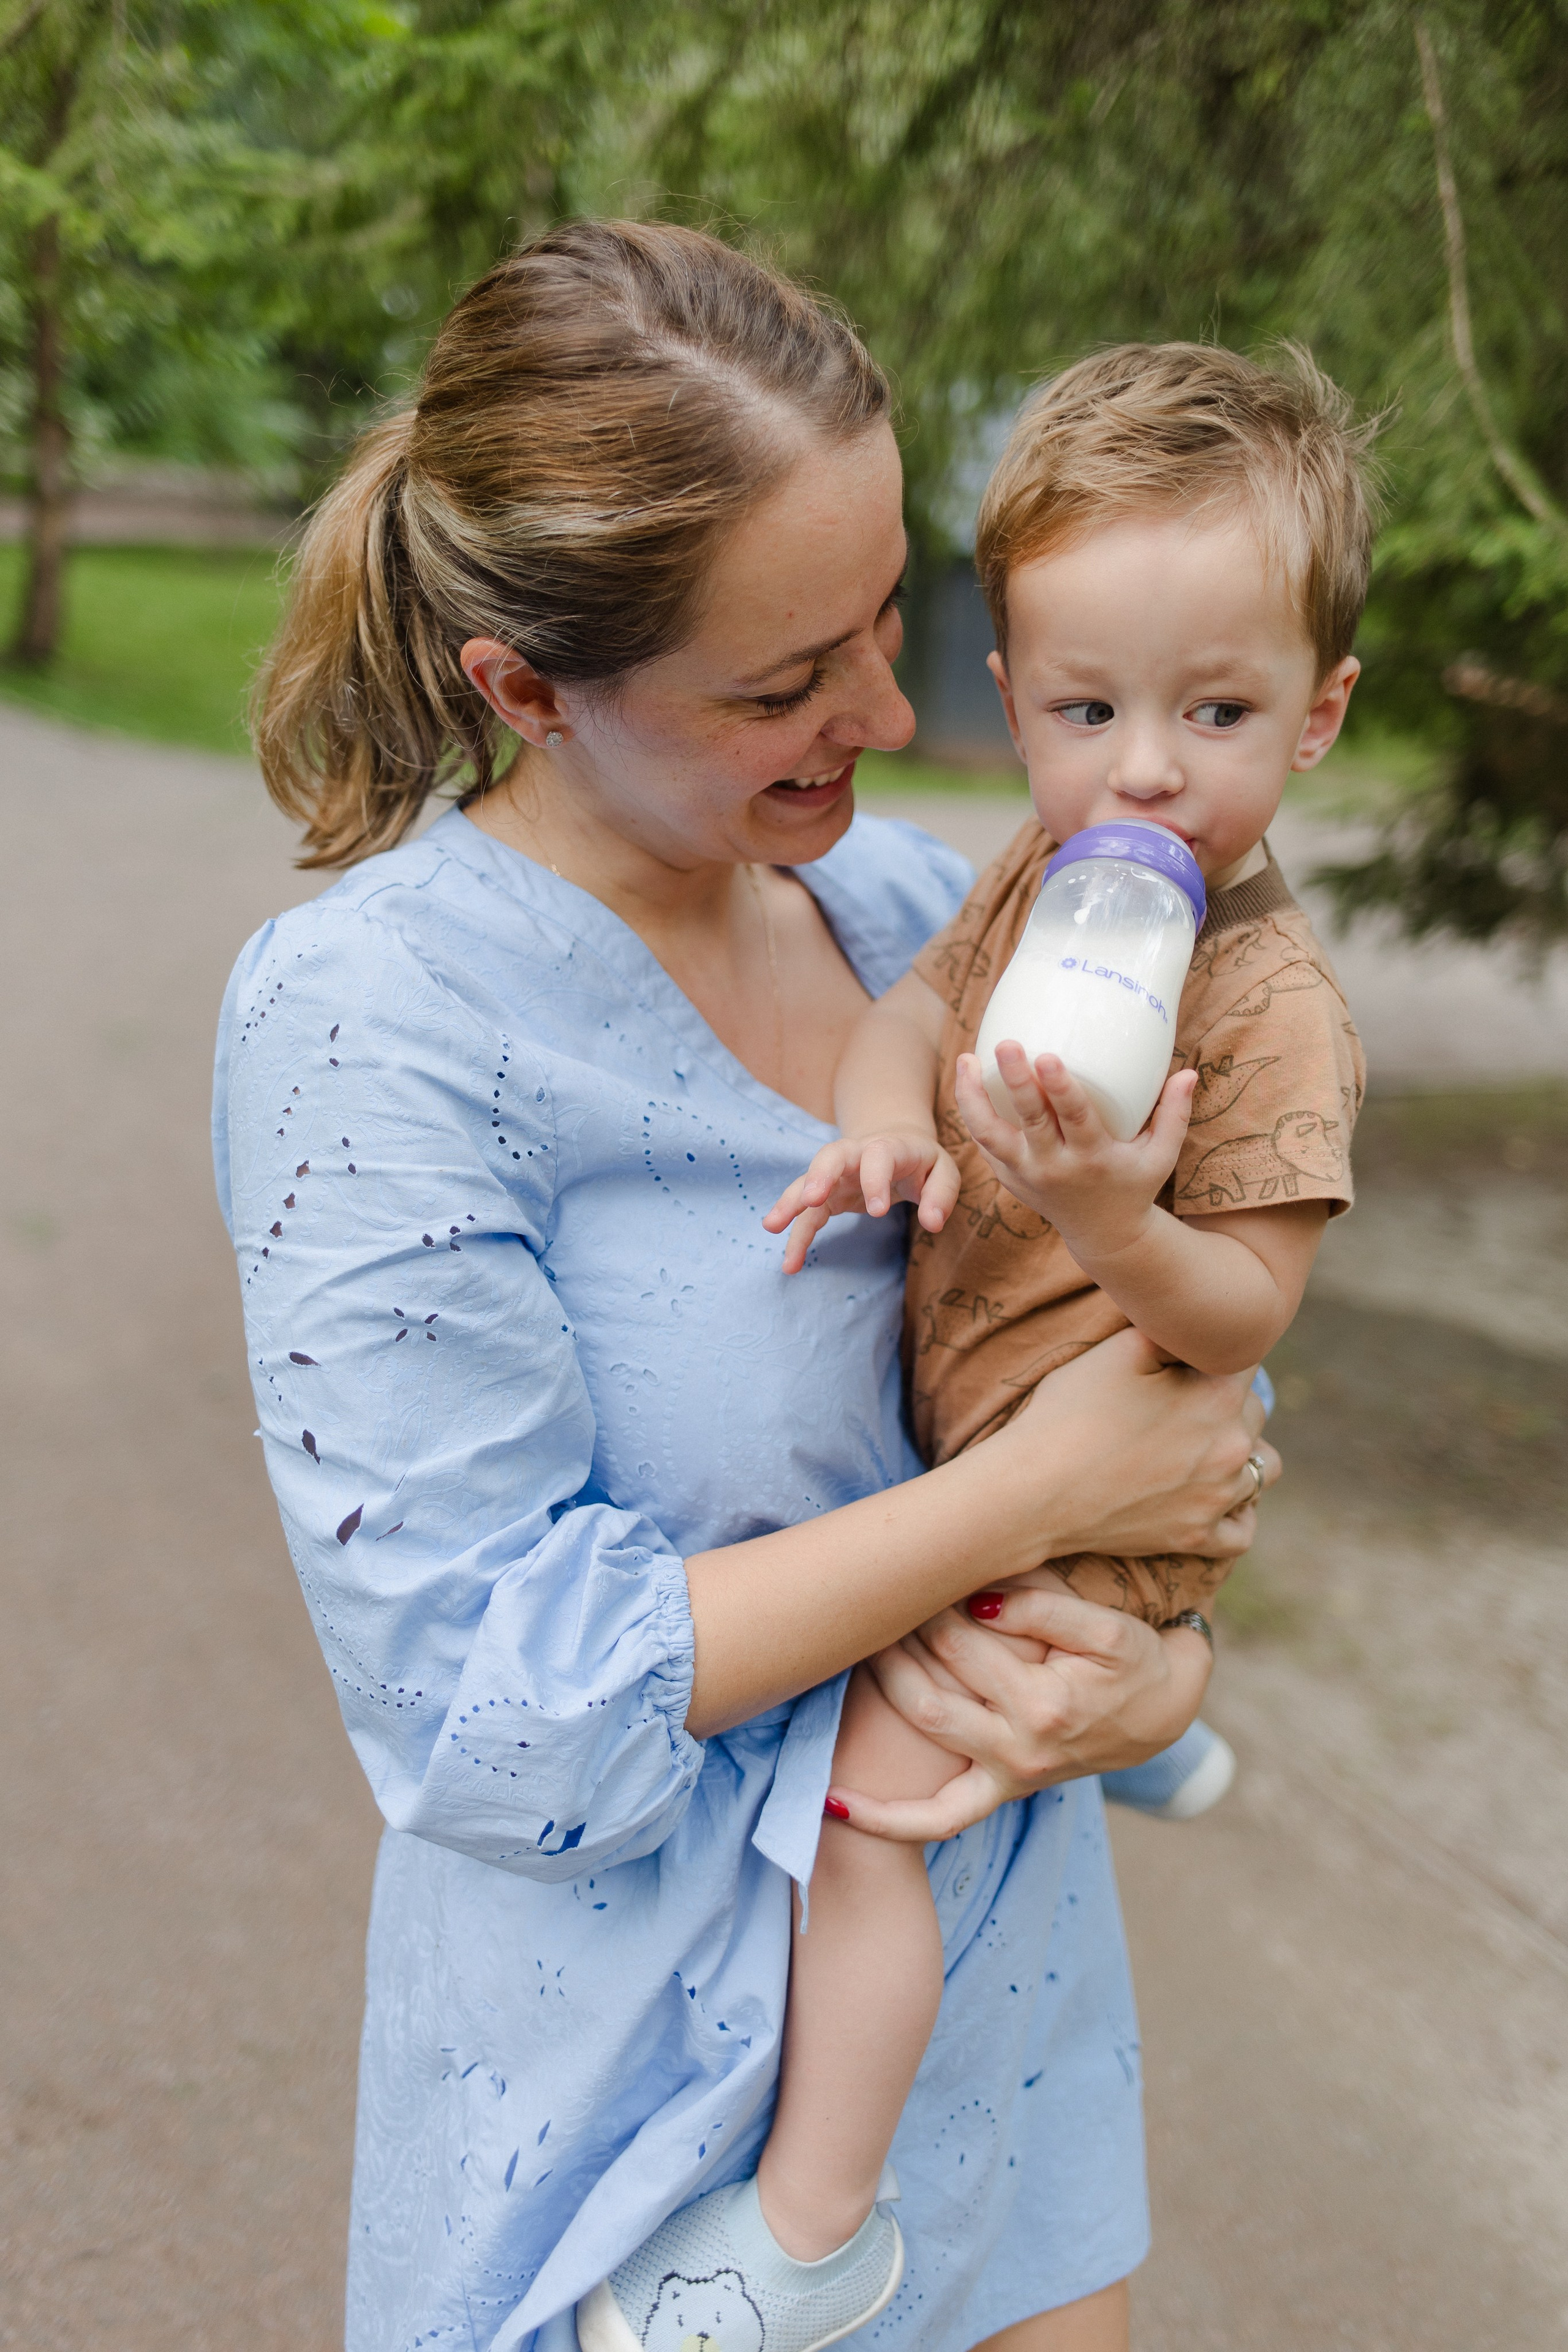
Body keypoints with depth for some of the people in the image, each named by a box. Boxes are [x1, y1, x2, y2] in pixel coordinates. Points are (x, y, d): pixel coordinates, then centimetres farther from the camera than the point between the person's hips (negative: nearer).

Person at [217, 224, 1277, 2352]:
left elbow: (1177, 1354, 6)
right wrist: (1035, 1493, -21)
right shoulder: (373, 1021, -21)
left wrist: (1159, 1653, -15)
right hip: (651, 2063, -5)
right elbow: (489, 1700, -22)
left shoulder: (906, 899, -2)